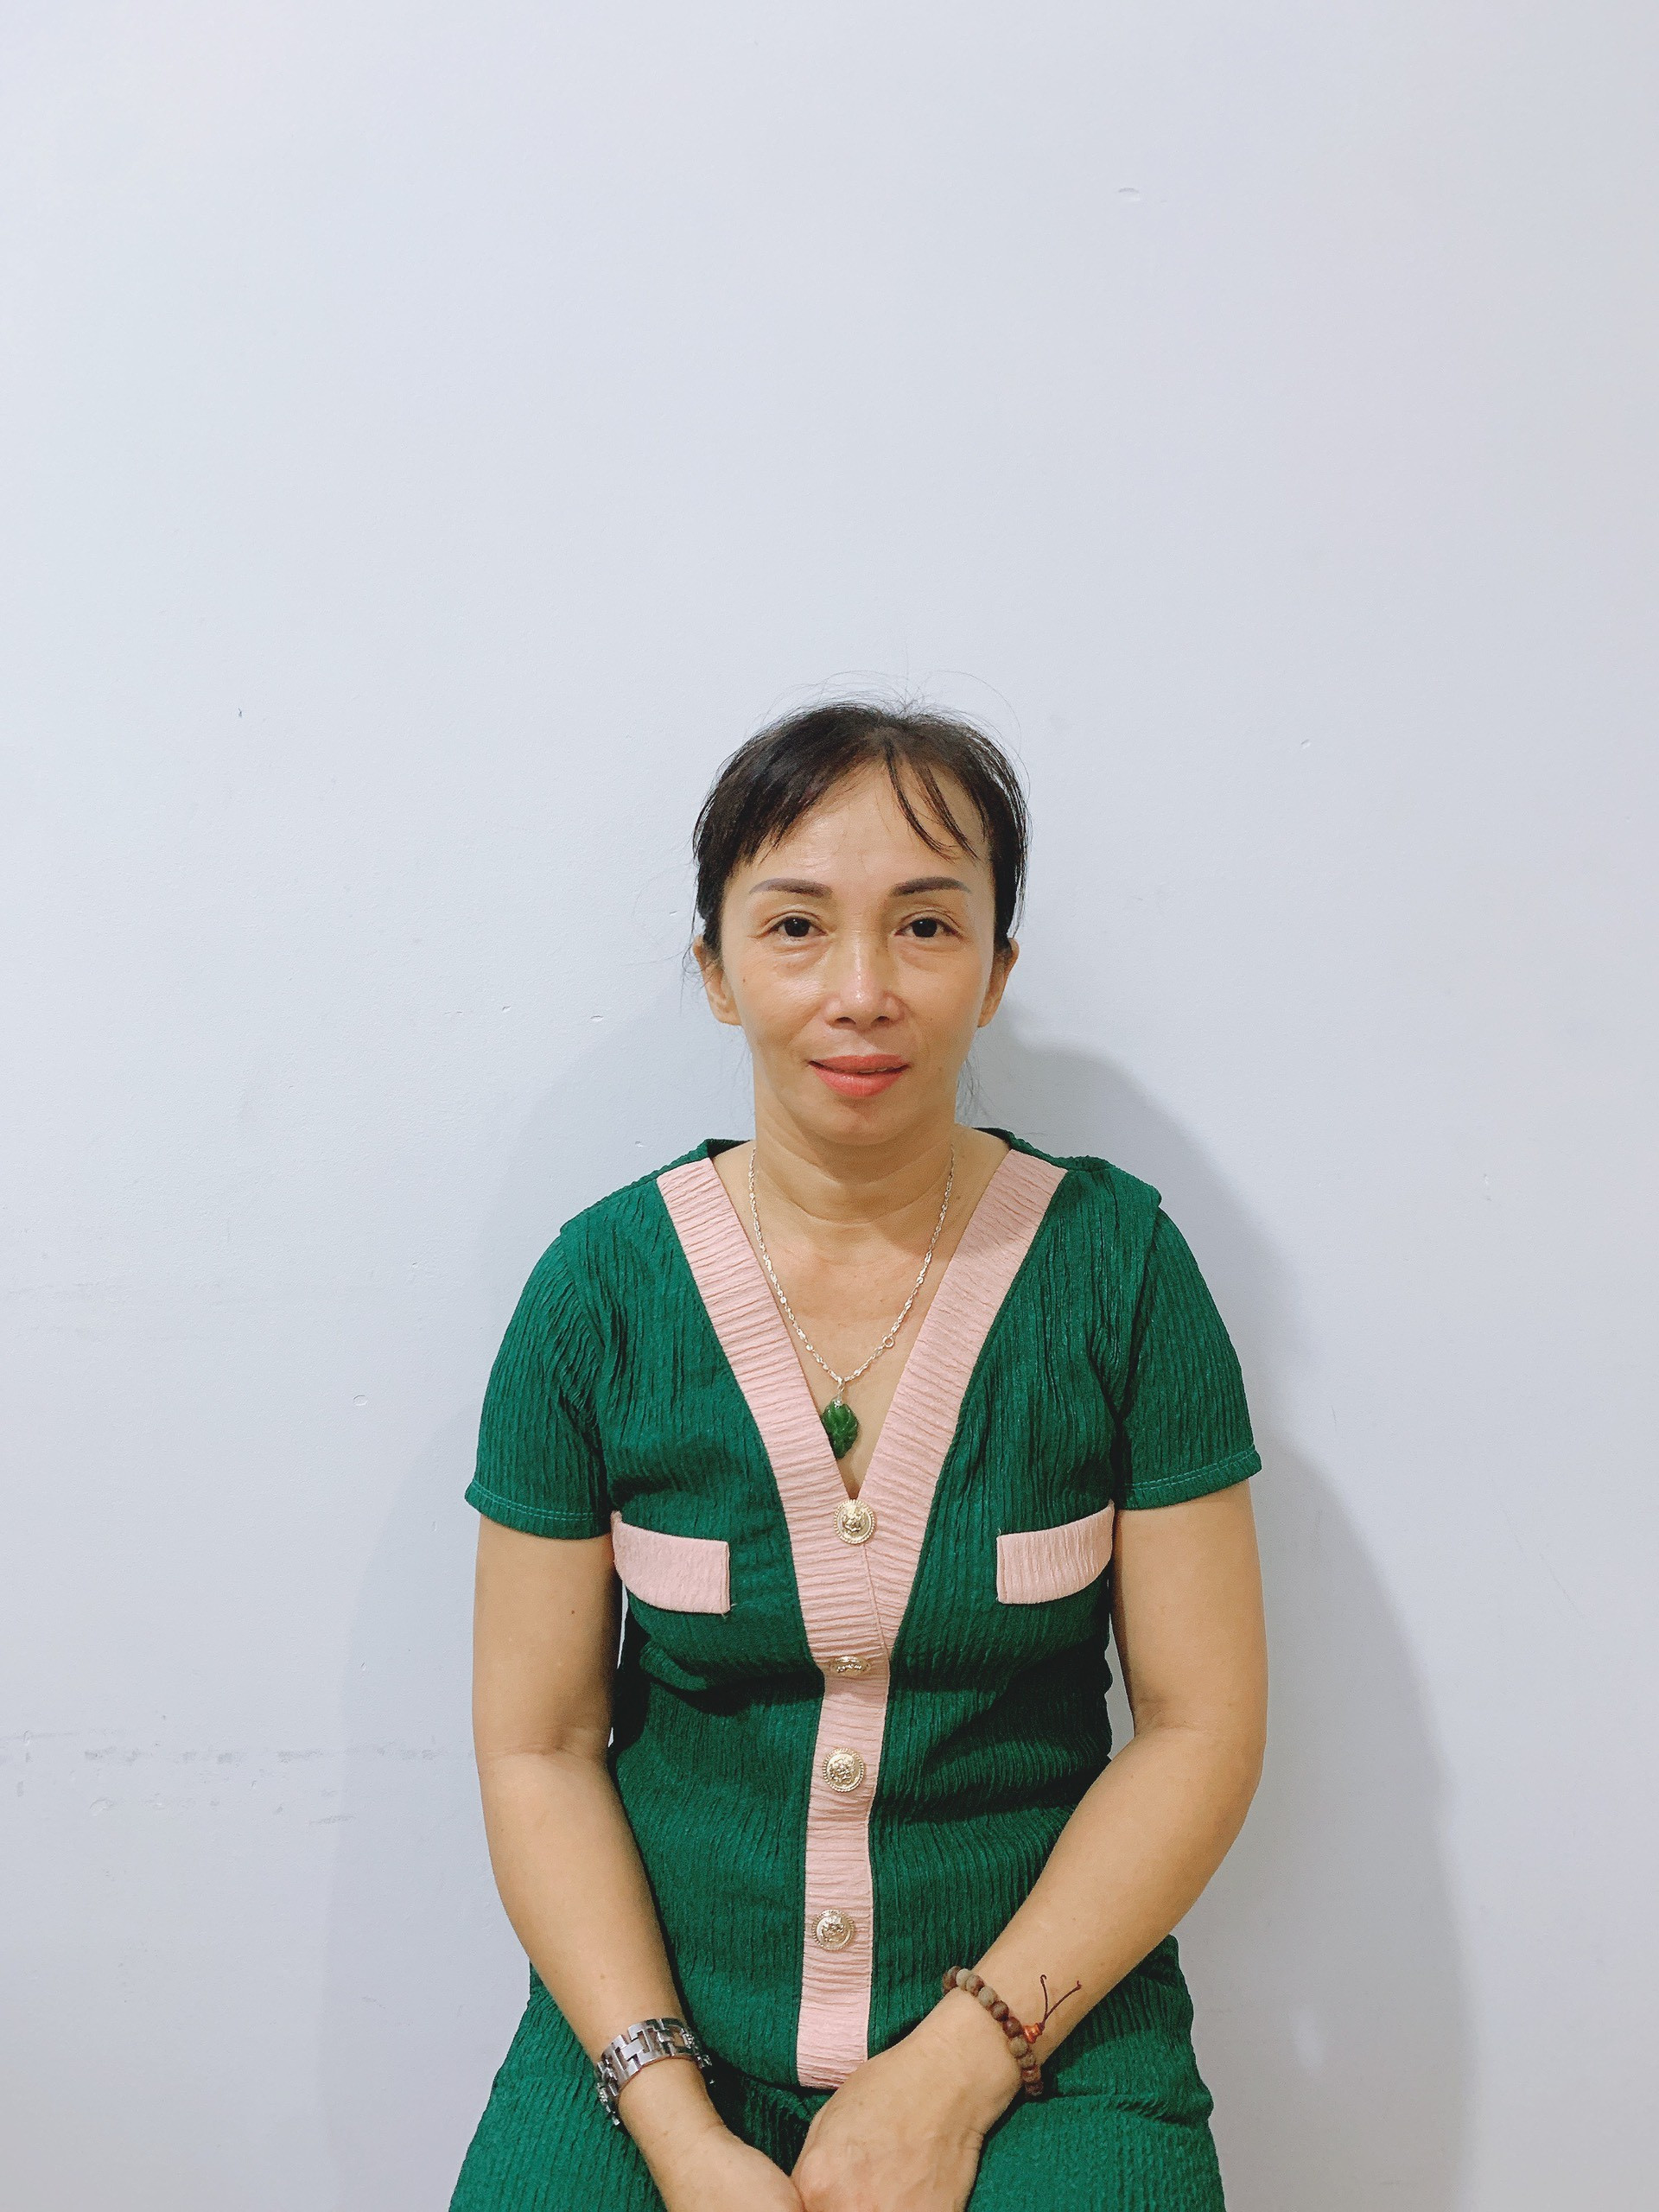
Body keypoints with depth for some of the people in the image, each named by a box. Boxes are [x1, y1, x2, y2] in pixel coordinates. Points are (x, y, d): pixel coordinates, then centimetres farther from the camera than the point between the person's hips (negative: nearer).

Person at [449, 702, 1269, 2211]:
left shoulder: (1118, 1263, -5)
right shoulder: (600, 1289, -3)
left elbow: (1203, 1724, -3)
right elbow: (538, 1746, -1)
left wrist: (961, 2066, -10)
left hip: (1042, 2032, 0)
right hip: (657, 2020, 1)